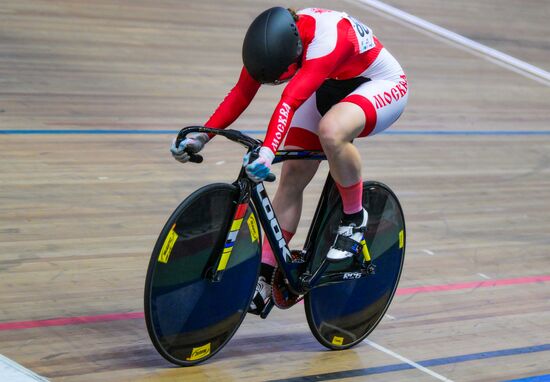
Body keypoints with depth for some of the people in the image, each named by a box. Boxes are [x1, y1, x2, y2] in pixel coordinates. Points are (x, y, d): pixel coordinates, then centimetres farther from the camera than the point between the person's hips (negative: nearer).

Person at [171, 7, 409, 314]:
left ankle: (355, 219, -13)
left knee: (331, 131, -38)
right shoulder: (272, 39, -19)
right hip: (329, 88, 7)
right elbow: (241, 93, -14)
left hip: (381, 84, -7)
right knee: (292, 177, -6)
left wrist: (268, 151, -59)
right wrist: (202, 136, -22)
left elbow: (291, 100, -50)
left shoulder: (328, 39, -39)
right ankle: (266, 277, 3)